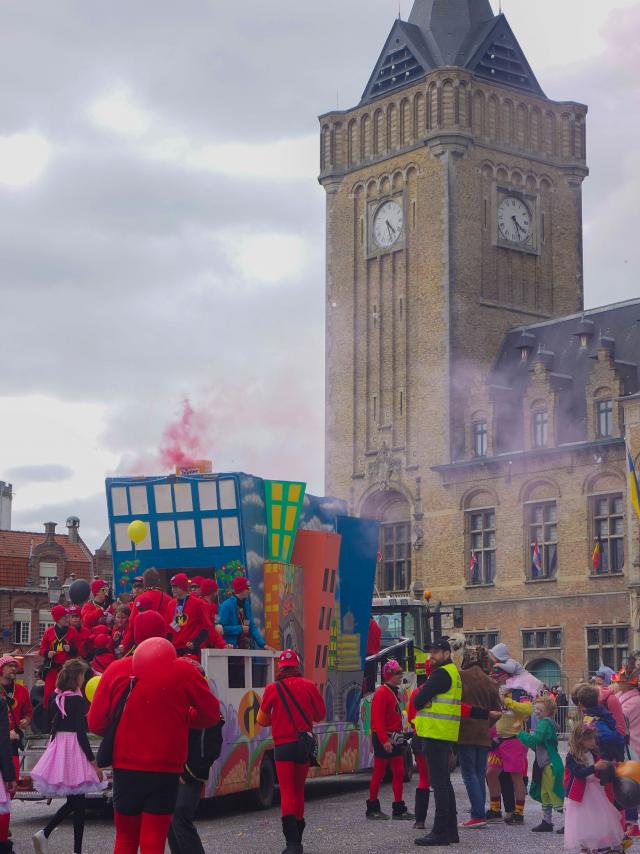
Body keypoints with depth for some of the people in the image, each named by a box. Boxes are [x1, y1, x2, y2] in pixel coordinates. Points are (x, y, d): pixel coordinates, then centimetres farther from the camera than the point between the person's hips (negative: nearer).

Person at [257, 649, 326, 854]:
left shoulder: (272, 689, -5)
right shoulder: (308, 686, 0)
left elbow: (262, 720, 5)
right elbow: (320, 715, 10)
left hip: (283, 745, -2)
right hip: (305, 744, 3)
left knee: (287, 791, -3)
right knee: (299, 789, 17)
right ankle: (297, 836, 27)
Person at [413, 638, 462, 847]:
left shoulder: (441, 674, -13)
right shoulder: (453, 672, 19)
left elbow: (418, 701, -16)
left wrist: (421, 702, 3)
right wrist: (427, 703, 1)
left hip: (436, 734, -10)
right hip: (445, 735, 10)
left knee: (439, 783, -10)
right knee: (444, 782, 14)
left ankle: (441, 831, -10)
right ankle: (451, 830, 19)